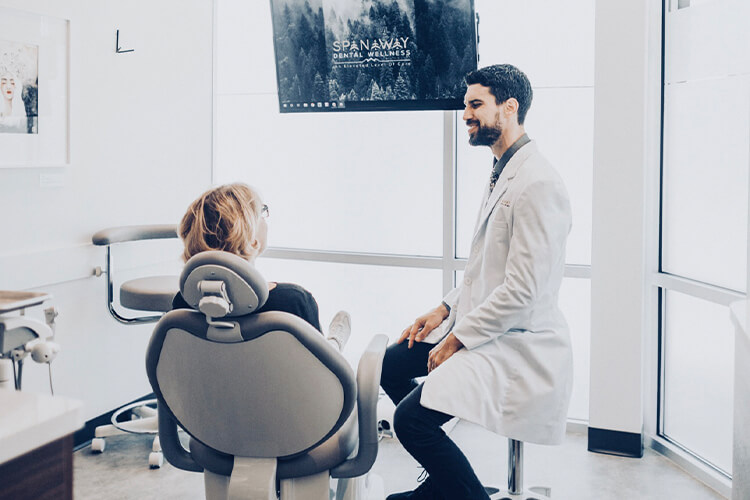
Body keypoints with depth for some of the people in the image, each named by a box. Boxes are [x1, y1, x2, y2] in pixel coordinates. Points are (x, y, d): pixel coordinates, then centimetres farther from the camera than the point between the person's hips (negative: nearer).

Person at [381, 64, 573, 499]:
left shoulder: (538, 185, -21)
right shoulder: (503, 172, 13)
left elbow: (522, 290, -25)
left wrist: (457, 339, -17)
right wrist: (445, 309, 8)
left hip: (517, 343, -11)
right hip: (482, 325, 11)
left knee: (411, 417, -21)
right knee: (391, 363, 15)